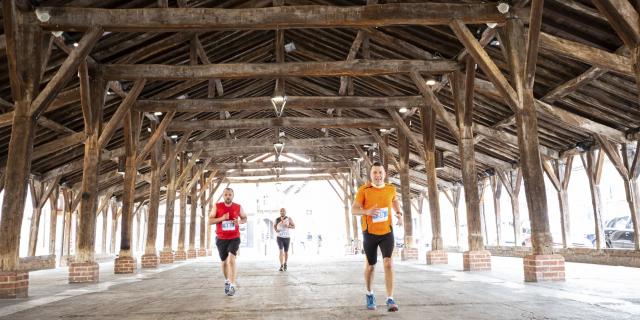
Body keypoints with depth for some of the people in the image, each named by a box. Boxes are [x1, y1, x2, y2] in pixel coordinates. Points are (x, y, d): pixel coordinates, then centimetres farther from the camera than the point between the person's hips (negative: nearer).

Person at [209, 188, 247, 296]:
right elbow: (210, 221, -5)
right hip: (221, 239, 2)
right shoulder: (217, 206, -4)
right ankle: (227, 281, 40)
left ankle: (232, 286, -19)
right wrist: (221, 218, -21)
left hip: (234, 238, -1)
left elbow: (245, 218, 13)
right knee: (224, 262, 14)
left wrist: (239, 222, -10)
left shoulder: (238, 207, -1)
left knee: (231, 259, -20)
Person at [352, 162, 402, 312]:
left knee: (388, 263, -17)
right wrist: (367, 211, -32)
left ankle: (390, 300, -15)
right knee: (370, 265, 13)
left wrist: (399, 214, 4)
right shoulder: (363, 190, -10)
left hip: (387, 232, 1)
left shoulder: (390, 189, 0)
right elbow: (354, 209, -12)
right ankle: (369, 294, 37)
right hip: (370, 233, -1)